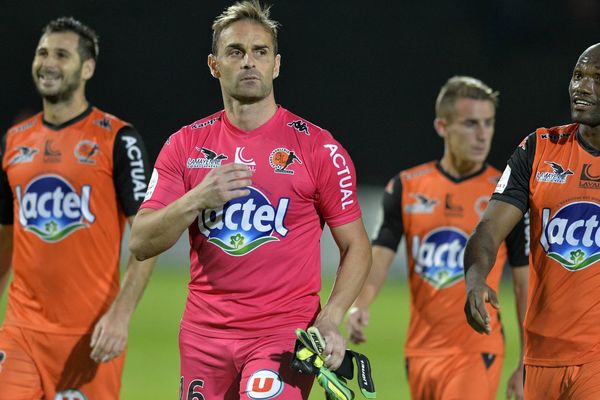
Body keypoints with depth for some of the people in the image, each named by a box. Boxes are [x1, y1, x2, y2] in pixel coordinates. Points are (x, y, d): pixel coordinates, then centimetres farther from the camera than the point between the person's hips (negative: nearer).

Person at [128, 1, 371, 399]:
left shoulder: (316, 146, 0)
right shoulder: (186, 145, 7)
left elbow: (356, 247, 3)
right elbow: (141, 244, 1)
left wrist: (329, 320, -12)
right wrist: (196, 200, -16)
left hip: (284, 334, -4)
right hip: (204, 334, 4)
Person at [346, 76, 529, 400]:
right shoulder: (406, 187, 4)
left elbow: (525, 285, 0)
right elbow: (379, 259, 1)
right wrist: (359, 305, -20)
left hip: (476, 353, -4)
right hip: (420, 350, 4)